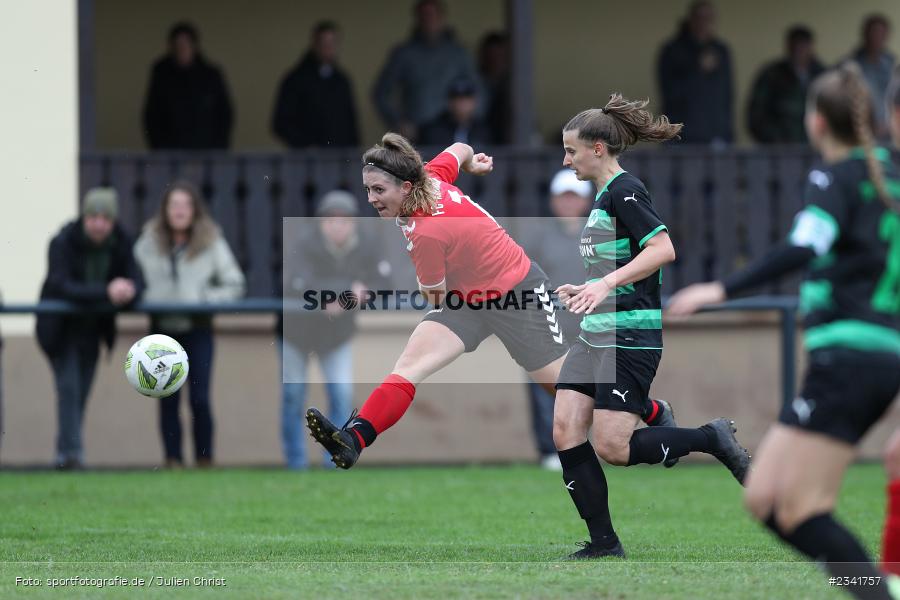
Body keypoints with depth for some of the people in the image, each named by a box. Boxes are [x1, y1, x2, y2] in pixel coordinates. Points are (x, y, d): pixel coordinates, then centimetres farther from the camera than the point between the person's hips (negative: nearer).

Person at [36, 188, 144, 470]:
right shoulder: (63, 243, -21)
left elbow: (136, 279, -11)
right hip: (61, 326, -5)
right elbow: (62, 287, -31)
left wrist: (129, 290, -37)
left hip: (92, 327, 5)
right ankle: (71, 450, -20)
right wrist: (106, 292, -42)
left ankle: (67, 451, 15)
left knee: (81, 391, 7)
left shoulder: (121, 243, -7)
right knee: (68, 386, -16)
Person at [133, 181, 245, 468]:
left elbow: (235, 285, 6)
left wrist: (206, 298, -8)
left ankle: (204, 460, -1)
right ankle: (173, 460, 7)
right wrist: (145, 297, -7)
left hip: (197, 329, -2)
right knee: (167, 399, 3)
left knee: (200, 399, -8)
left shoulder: (211, 242, 2)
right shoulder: (149, 242, 5)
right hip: (162, 330, 2)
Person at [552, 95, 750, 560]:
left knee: (611, 447, -13)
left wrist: (606, 284, -31)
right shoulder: (606, 195, 18)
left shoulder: (625, 192, -12)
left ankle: (712, 439, 6)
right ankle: (604, 542, 3)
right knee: (566, 434, -2)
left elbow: (663, 248, -25)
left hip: (630, 339, -10)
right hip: (595, 335, 10)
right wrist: (588, 292, 32)